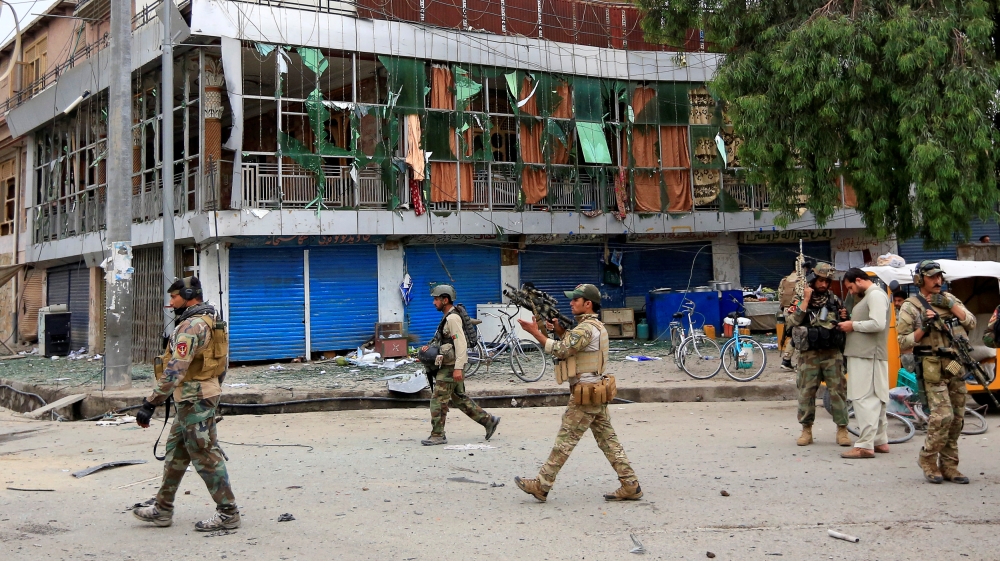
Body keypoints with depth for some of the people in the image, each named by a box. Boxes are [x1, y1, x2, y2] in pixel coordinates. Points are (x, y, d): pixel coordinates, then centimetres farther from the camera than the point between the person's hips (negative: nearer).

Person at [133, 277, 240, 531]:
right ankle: (162, 510, 23)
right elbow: (221, 366, 19)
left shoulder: (192, 325, -19)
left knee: (206, 456, -4)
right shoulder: (208, 321, 13)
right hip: (200, 396, 11)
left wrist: (150, 404, -24)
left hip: (194, 400, -11)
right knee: (175, 453, 16)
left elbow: (175, 370, -25)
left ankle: (228, 514, 2)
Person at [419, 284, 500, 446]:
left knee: (438, 400, -5)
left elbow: (461, 343, -23)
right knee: (459, 398, 15)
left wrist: (458, 368, -27)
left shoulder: (453, 318, -16)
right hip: (448, 365, 10)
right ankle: (488, 420, 19)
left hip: (450, 367, -10)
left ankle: (437, 435, 1)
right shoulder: (448, 317, 16)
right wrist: (429, 347, 7)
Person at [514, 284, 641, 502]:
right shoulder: (595, 325, 17)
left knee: (565, 441, -3)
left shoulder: (586, 328, -16)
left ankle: (541, 486, 3)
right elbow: (570, 346, 21)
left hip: (585, 395, -10)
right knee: (608, 440, 10)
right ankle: (630, 486, 9)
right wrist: (558, 330, 5)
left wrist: (535, 332, -21)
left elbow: (562, 350, -23)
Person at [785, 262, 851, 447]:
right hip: (809, 355, -1)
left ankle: (842, 429, 5)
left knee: (837, 391, -1)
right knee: (806, 392, 3)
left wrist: (844, 318, -2)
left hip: (832, 354, 1)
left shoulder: (835, 300, 9)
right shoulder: (800, 301, 2)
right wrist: (805, 300, -16)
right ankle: (806, 430, 13)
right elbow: (793, 321, -16)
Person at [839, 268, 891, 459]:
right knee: (875, 399, 14)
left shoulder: (876, 295, -10)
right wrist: (851, 325, 7)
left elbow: (878, 324, -22)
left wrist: (853, 325, -12)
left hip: (868, 356, -11)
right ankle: (880, 441, 20)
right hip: (864, 355, 11)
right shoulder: (868, 296, 21)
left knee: (864, 399, -12)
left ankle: (865, 445, -13)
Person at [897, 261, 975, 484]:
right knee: (942, 416, -16)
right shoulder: (910, 307, -1)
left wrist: (951, 305, -6)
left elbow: (971, 324, 4)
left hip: (956, 367, 5)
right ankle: (927, 460, 1)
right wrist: (923, 327, -17)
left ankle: (948, 466, 15)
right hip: (934, 370, -5)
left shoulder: (950, 299, 13)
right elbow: (903, 342, -4)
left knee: (956, 419, 6)